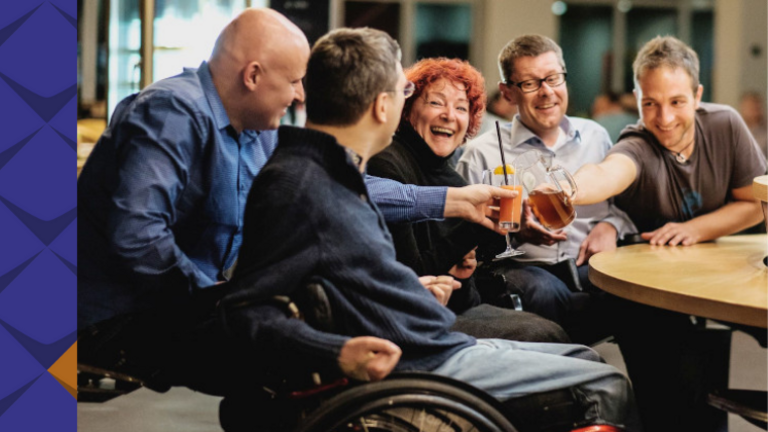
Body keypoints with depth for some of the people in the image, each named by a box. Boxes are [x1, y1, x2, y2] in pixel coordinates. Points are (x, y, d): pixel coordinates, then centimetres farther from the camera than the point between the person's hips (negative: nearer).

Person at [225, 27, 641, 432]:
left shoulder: (337, 173, 10)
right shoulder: (294, 181, -21)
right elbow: (244, 312, -26)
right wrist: (343, 352, -37)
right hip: (422, 366, -10)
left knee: (585, 357, 18)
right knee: (608, 387, -4)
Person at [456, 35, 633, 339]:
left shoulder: (595, 136, 21)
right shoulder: (483, 153, 8)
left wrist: (609, 226, 2)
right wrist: (515, 232, -15)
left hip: (589, 264, 3)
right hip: (522, 266, -2)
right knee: (544, 290, -40)